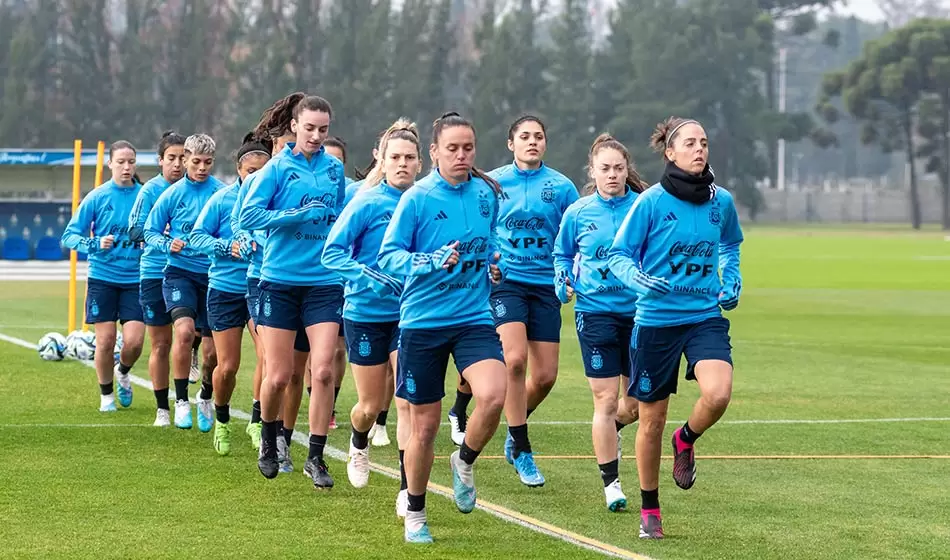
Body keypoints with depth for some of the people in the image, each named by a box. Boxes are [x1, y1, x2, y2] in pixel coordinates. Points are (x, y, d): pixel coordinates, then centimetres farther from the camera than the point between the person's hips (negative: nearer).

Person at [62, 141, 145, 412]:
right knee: (105, 340, -2)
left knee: (134, 341, -8)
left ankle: (122, 372, 27)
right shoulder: (97, 198, -3)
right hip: (102, 277, -1)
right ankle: (106, 395, 21)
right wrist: (95, 244, -18)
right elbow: (70, 236, -1)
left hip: (135, 279, 1)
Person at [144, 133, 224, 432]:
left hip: (213, 274, 1)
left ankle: (206, 398, 33)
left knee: (212, 351, 4)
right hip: (180, 272, -1)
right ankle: (181, 402, -13)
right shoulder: (172, 194, 0)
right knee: (185, 330, -25)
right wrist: (168, 244, -11)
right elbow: (150, 231, 7)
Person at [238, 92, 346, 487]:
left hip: (324, 282, 2)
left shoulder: (335, 169, 9)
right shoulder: (278, 167, -3)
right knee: (278, 376, 1)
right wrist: (299, 214, -17)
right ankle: (269, 443, 28)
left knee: (323, 371, -9)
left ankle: (316, 458, 1)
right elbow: (248, 216, -13)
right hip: (280, 280, -2)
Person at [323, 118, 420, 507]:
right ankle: (359, 445, 45)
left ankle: (407, 490, -9)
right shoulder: (369, 203, -11)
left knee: (408, 402, -12)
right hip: (366, 314, -2)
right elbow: (332, 252, -13)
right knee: (371, 404, 10)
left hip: (409, 315, 2)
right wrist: (370, 279, -25)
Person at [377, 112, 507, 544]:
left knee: (494, 395, -24)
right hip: (423, 321, -2)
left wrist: (494, 264, 2)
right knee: (424, 424, 5)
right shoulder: (417, 199, -7)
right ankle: (415, 514, 25)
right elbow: (388, 256, -9)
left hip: (474, 318, 2)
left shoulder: (487, 194, 4)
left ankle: (465, 462, 8)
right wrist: (435, 261, -23)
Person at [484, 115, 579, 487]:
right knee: (515, 358, -20)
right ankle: (521, 451, -8)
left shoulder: (561, 187, 4)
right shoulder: (491, 183, 3)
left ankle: (515, 424, 33)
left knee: (545, 376, 1)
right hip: (504, 280, -2)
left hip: (545, 285, 2)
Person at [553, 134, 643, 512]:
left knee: (638, 401, 5)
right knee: (606, 399, -4)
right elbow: (562, 254, 17)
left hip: (637, 311, 1)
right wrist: (563, 281, 0)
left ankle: (609, 431, 39)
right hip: (595, 313, -1)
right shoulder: (577, 214, 2)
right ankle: (610, 482, 6)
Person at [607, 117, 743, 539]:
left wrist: (731, 282, 7)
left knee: (718, 393, -25)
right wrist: (639, 279, -23)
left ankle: (685, 441, 9)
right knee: (652, 421, 6)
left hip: (706, 317, 2)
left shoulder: (721, 200, 2)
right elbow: (618, 255, -4)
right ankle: (649, 510, 26)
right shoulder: (651, 201, -9)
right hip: (656, 319, -2)